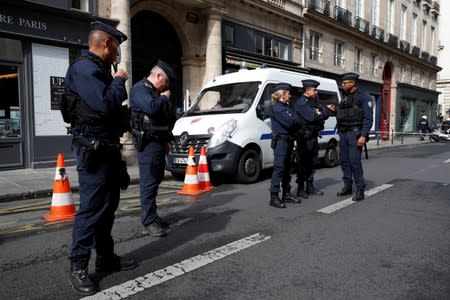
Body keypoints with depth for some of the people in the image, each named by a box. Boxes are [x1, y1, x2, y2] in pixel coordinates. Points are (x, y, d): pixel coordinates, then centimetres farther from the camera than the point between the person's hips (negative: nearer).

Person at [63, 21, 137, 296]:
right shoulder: (83, 69, -13)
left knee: (108, 206, 14)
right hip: (93, 150, -10)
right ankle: (78, 267, 8)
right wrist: (119, 80, -11)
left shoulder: (100, 69, 18)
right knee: (91, 209, -6)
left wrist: (124, 121, 7)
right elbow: (104, 104, -26)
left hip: (108, 148, 10)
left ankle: (106, 258, 25)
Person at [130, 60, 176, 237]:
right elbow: (151, 108, -27)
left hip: (158, 142, 10)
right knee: (149, 183, -10)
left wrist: (165, 140, 18)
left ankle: (152, 216, 22)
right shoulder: (140, 89, -8)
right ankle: (149, 223, -6)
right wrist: (164, 98, -7)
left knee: (156, 180, 12)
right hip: (148, 144, -10)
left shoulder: (156, 92, 22)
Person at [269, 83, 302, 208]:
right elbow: (289, 123, -20)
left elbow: (298, 122, 11)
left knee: (287, 168, 13)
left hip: (289, 140, 9)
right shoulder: (277, 108, -10)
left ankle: (286, 194, 22)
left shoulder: (287, 107, 17)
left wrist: (292, 121, -7)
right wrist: (294, 120, -1)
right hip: (280, 140, -9)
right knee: (279, 168, -11)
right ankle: (274, 197, -9)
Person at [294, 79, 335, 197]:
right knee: (303, 163, -4)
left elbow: (322, 114, 17)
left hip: (313, 136, 9)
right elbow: (311, 117, -21)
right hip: (304, 137, -9)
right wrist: (326, 110, -7)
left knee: (312, 163, 13)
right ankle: (300, 189, 4)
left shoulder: (314, 101, 19)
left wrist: (327, 109, -4)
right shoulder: (301, 102, -10)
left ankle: (310, 187, 24)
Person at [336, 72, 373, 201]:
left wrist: (363, 135, -17)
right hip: (343, 133, 7)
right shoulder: (345, 98, 20)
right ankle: (348, 187, 18)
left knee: (354, 161, -11)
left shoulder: (363, 96, -2)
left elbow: (368, 117, -10)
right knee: (344, 161, 8)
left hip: (355, 133, -7)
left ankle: (360, 189, -3)